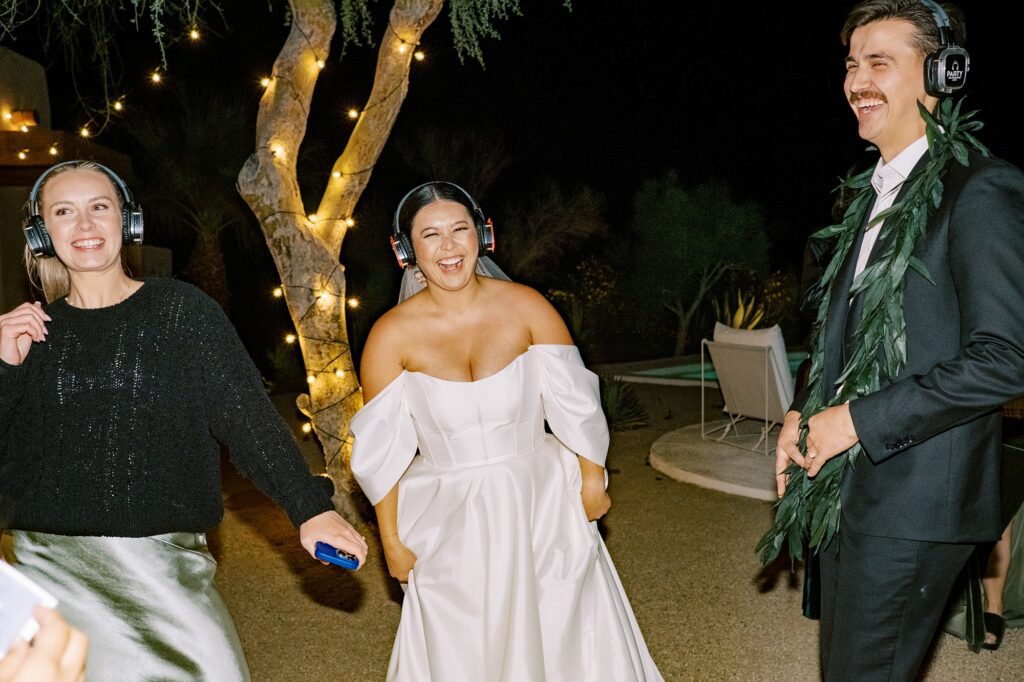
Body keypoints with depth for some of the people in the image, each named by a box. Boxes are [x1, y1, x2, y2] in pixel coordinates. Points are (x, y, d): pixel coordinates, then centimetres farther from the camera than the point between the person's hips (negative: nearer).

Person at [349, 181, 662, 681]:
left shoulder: (526, 307, -11)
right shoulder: (391, 336, -12)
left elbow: (576, 404, -2)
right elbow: (381, 451, -5)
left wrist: (593, 480, 2)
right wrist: (392, 541, -1)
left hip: (540, 504, 1)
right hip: (451, 521, 0)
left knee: (561, 634, 15)